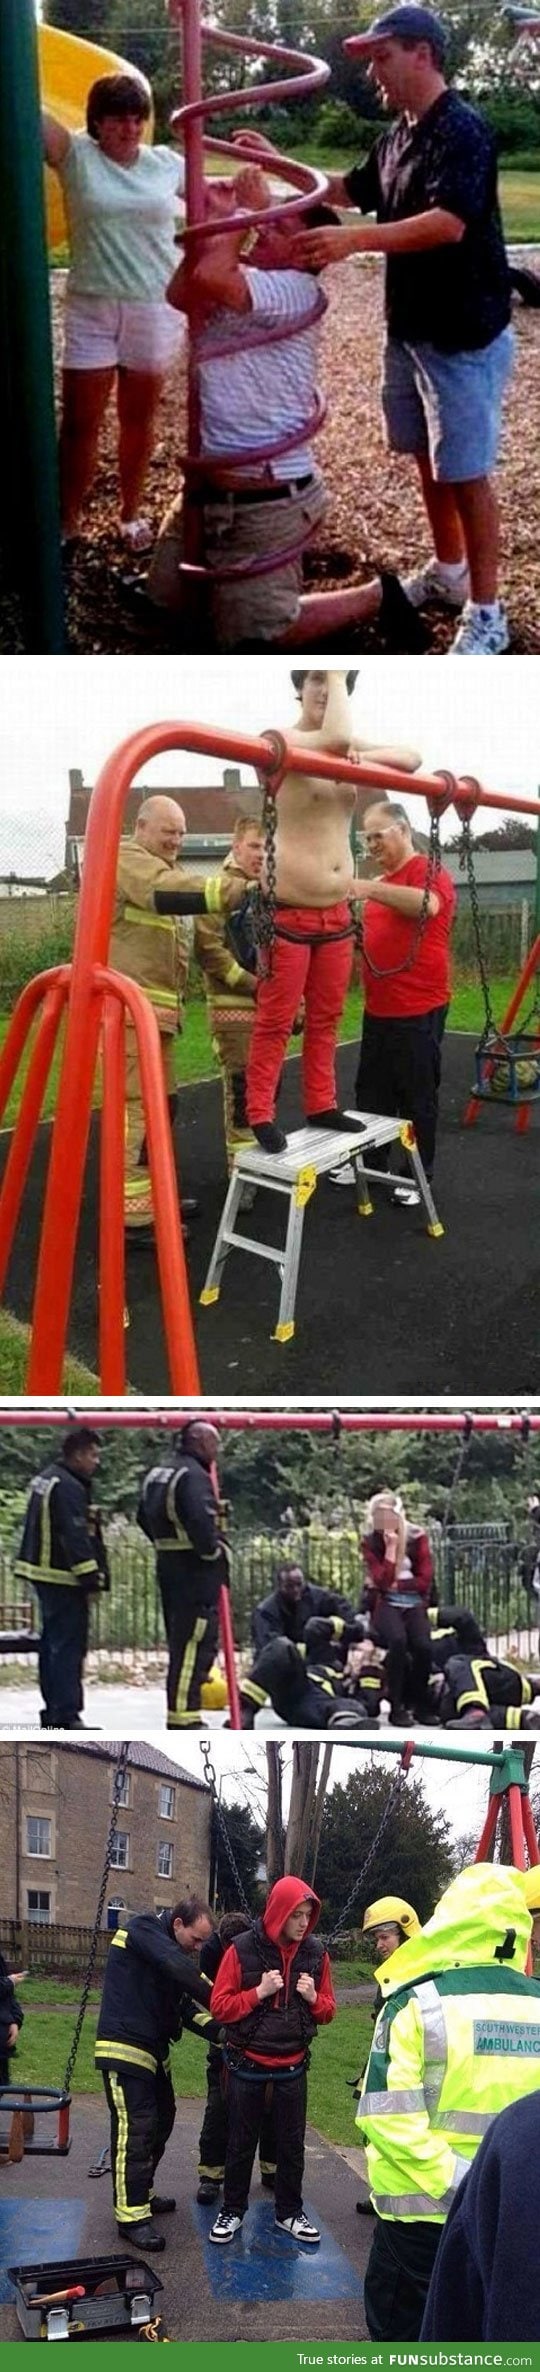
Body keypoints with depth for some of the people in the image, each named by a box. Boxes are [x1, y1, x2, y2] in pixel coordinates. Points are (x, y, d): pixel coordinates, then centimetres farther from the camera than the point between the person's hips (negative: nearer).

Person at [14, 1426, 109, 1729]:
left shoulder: (47, 1479, 16)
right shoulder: (68, 1487, -18)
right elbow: (75, 1536, -23)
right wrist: (91, 1578, -21)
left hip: (45, 1573, 11)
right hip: (63, 1578, -11)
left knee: (54, 1642, 16)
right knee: (69, 1644, -10)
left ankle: (54, 1710, 22)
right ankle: (66, 1715, -13)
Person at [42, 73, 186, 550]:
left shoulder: (166, 163, 3)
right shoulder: (76, 154, -4)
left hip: (155, 309, 2)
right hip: (92, 309, -2)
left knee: (139, 419, 13)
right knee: (79, 424, 0)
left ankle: (131, 514, 29)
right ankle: (66, 522, 10)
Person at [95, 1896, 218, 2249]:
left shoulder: (172, 1948, 13)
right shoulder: (144, 1929, -13)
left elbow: (185, 2004, 8)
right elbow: (182, 1970, -28)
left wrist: (218, 2030, -7)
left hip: (154, 2048, 10)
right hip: (125, 2049, -10)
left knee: (161, 2122, 17)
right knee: (135, 2129, -12)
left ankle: (141, 2194, 31)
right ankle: (132, 2216, -11)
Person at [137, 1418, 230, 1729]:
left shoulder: (157, 1475, 14)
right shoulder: (193, 1477, -18)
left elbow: (145, 1517, 22)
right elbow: (201, 1522, -29)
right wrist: (214, 1552, -13)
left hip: (170, 1565, 10)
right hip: (196, 1573, -10)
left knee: (182, 1640, 19)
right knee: (195, 1642, -9)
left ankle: (182, 1710, 28)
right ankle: (184, 1715, -10)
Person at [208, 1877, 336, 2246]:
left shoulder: (315, 1953, -4)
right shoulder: (243, 1950, -14)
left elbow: (328, 2012, 5)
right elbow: (220, 2007, -12)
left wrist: (313, 1998, -16)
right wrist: (259, 1992, -24)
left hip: (292, 2067, 2)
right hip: (248, 2064, -2)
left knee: (292, 2144, 11)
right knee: (242, 2143, 9)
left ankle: (290, 2212, 25)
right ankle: (233, 2212, 22)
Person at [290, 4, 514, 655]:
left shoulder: (462, 131, -20)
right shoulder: (398, 136, 9)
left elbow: (449, 223, -33)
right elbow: (352, 189, 27)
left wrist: (355, 241, -42)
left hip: (463, 335, -9)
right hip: (409, 326, 9)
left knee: (466, 473, -5)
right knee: (427, 459, 19)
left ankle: (486, 614, 2)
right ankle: (448, 572, 36)